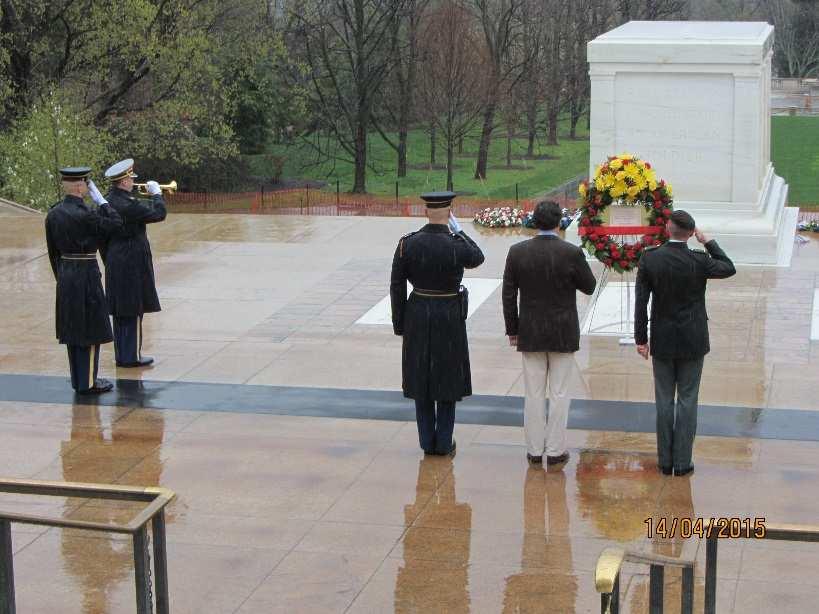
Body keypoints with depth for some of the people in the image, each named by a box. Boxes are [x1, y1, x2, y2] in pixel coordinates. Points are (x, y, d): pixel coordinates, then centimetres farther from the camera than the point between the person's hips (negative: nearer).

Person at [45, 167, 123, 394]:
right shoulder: (85, 214, -20)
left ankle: (78, 379, 23)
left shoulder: (53, 213, 3)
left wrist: (61, 278, 20)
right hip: (86, 275, -8)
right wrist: (100, 199, -6)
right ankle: (88, 382, 6)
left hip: (65, 275, 8)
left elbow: (53, 252, 11)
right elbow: (116, 222, -10)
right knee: (90, 330, 1)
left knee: (73, 330, 14)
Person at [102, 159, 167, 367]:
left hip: (114, 263, 9)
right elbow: (159, 213, -18)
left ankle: (121, 354, 19)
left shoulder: (108, 201, 6)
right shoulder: (128, 204, -21)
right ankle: (132, 356, 4)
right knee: (134, 311, 0)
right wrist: (156, 193, -6)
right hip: (132, 264, -9)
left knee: (120, 311, 13)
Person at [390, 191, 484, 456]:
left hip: (417, 315, 2)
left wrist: (399, 324, 6)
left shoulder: (406, 244, -9)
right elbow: (478, 258, 8)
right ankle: (444, 443, 14)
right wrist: (457, 230, 8)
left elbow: (397, 286, -4)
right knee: (448, 379, 10)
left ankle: (427, 441, 18)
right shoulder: (457, 246, -17)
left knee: (421, 378, 13)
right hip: (449, 317, -2)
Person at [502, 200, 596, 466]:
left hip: (530, 334, 2)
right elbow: (589, 286, 1)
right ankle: (555, 450, 11)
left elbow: (508, 295, -1)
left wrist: (512, 329, 8)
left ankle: (534, 449, 15)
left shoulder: (517, 252, -6)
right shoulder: (572, 253, -13)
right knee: (559, 394, 6)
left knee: (534, 394, 9)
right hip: (563, 334, -2)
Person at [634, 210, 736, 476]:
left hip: (662, 343, 1)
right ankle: (682, 462, 9)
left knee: (664, 401, 10)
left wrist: (641, 339, 2)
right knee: (687, 401, 7)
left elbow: (641, 302, -6)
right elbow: (729, 269, 7)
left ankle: (665, 461, 14)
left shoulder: (649, 259, -10)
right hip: (692, 343, -1)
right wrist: (708, 241, 9)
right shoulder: (699, 261, -13)